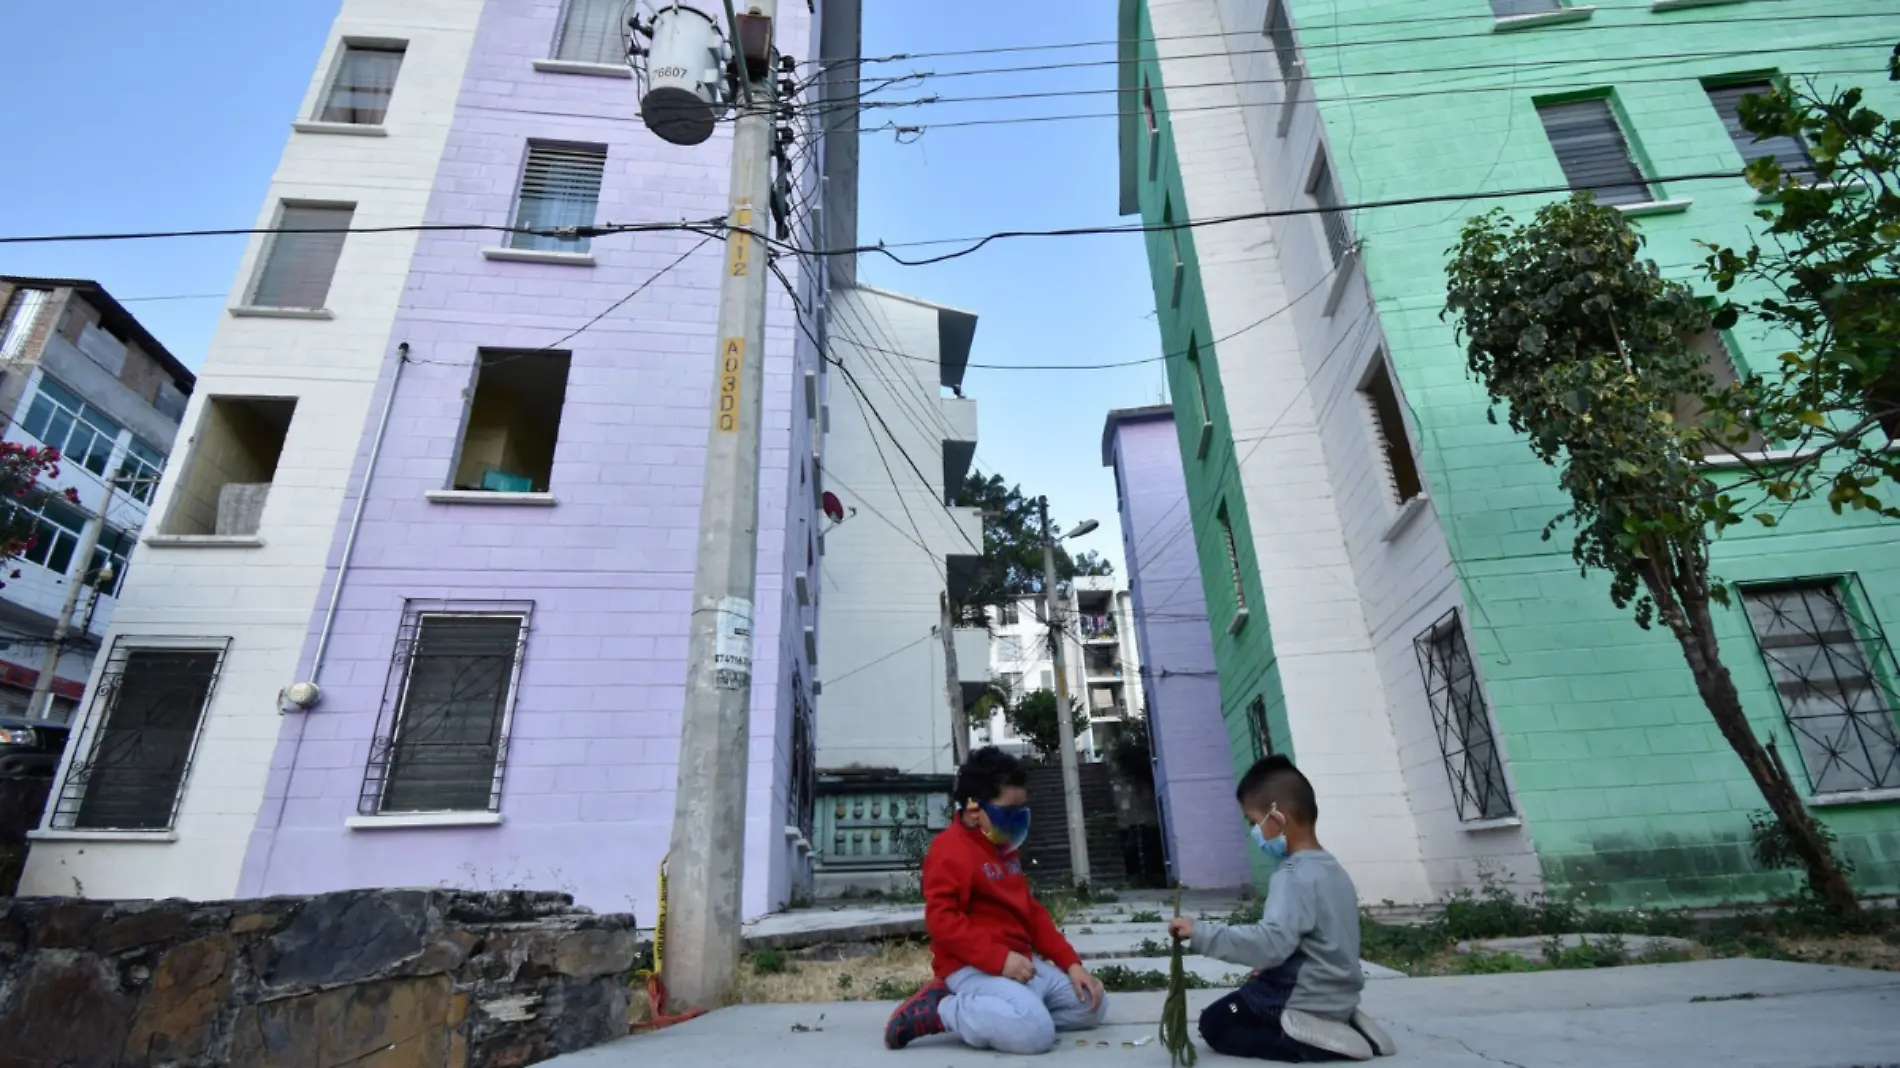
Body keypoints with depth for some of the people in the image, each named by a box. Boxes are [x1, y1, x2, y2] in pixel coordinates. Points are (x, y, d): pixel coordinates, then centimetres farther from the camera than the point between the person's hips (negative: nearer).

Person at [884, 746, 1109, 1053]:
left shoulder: (1006, 850, 17)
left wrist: (1071, 963, 9)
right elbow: (941, 918, -21)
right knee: (1035, 1031, -30)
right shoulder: (950, 850, -12)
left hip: (1020, 960, 10)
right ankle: (939, 1011, -10)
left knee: (1091, 1004, 10)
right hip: (972, 968, -10)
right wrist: (999, 958, -25)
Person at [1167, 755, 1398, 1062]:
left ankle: (1305, 1040, -8)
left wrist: (1201, 934, -32)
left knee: (1214, 1024, 7)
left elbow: (1272, 942, -35)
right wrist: (1267, 967, 13)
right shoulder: (1334, 869, 7)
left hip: (1306, 1002, -8)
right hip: (1339, 998, 9)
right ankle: (1342, 1026, 9)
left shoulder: (1293, 876, -23)